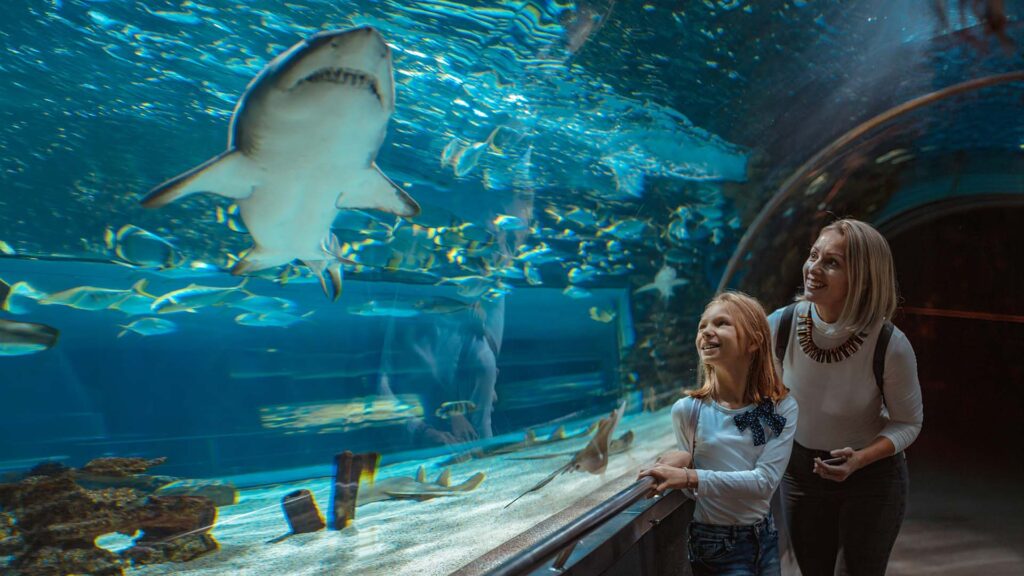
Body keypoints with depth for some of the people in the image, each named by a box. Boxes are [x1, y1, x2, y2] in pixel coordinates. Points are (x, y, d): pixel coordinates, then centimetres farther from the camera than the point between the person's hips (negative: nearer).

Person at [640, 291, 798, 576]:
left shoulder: (782, 407, -10)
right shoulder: (688, 410, -15)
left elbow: (765, 480, -20)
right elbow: (694, 491, -2)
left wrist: (690, 477, -30)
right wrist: (685, 459, -23)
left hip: (766, 538, 3)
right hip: (715, 545, -2)